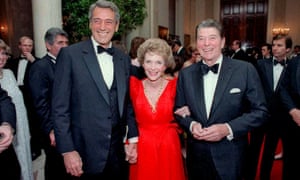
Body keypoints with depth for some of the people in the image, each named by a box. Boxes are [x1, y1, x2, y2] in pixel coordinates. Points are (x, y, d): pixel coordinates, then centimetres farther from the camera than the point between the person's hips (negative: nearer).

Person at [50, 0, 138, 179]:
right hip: (86, 152, -3)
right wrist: (67, 150, -11)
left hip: (119, 150, 4)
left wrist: (133, 138, 5)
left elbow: (128, 103, 11)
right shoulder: (70, 54, -7)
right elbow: (59, 107, -8)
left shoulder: (124, 59, 6)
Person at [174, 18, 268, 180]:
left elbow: (260, 111, -7)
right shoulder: (186, 74, 0)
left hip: (230, 157, -2)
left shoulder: (245, 70, -8)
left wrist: (228, 129, -19)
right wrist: (191, 124, -12)